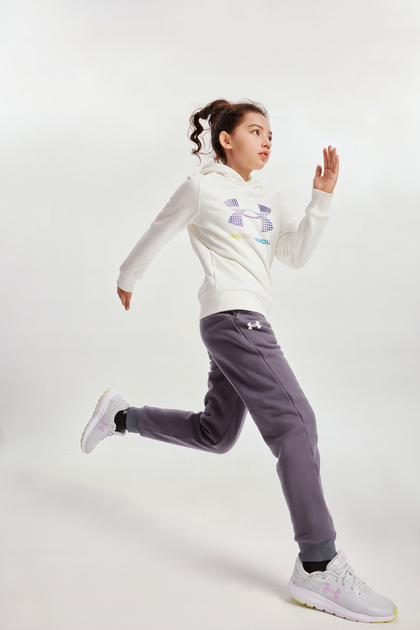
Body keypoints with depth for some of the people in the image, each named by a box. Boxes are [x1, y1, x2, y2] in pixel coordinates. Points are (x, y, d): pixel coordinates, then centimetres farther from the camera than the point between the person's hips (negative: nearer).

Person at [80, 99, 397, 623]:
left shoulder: (271, 202, 20)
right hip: (231, 317, -9)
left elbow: (296, 256, 10)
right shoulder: (202, 188, 1)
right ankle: (317, 567, -16)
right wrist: (127, 279, 21)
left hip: (246, 322, 9)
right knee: (295, 422, -17)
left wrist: (321, 198, 2)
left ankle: (119, 415, 33)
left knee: (214, 434, 15)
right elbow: (156, 236, 10)